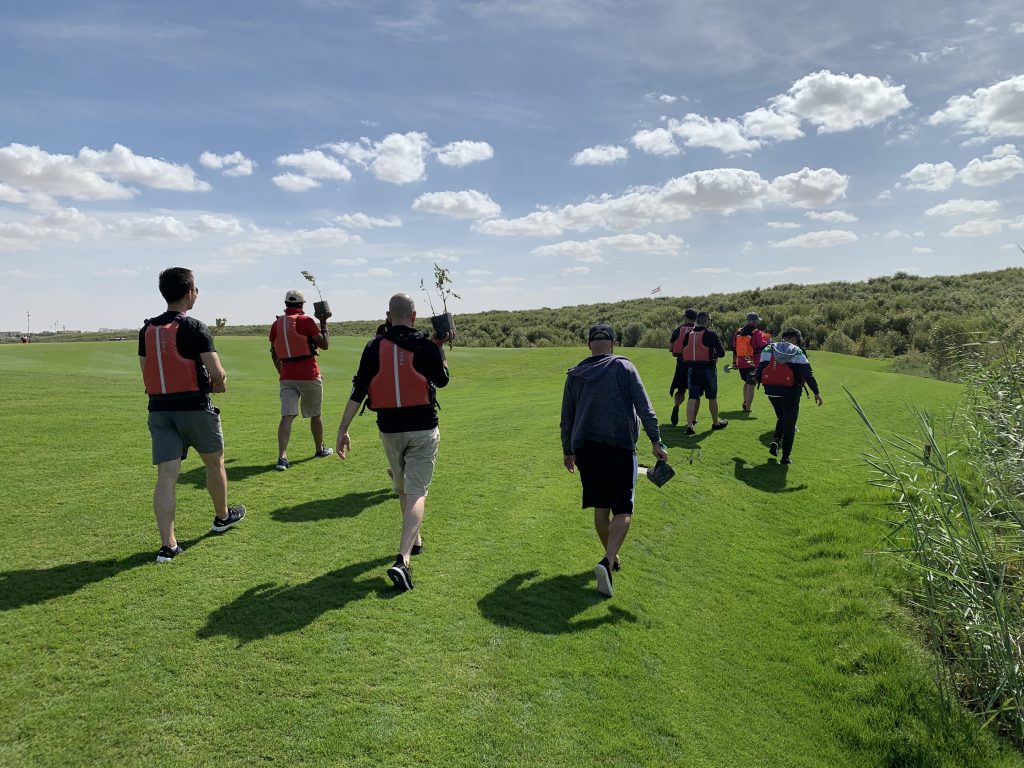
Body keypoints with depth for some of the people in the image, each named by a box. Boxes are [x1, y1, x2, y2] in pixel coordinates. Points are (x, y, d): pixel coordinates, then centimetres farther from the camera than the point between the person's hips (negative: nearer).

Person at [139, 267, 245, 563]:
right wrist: (218, 383, 5)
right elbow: (217, 373, -17)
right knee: (214, 462, 18)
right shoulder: (195, 328, -12)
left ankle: (168, 544, -1)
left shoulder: (147, 330, 7)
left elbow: (146, 373, 12)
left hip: (159, 409, 5)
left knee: (166, 475, 1)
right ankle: (223, 516, 37)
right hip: (195, 407, -5)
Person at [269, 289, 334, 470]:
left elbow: (274, 353, 15)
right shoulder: (306, 321, -8)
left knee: (287, 416, -3)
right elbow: (324, 345, -4)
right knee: (316, 415, 14)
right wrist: (323, 323, 6)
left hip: (287, 377, 3)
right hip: (309, 375, -3)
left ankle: (282, 456, -16)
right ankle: (319, 449, 29)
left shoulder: (277, 323, 7)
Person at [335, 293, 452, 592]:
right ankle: (403, 559, -16)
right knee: (416, 492, -2)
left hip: (389, 429, 3)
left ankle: (414, 540, 40)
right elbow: (442, 380, 11)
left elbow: (358, 391, -4)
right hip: (423, 429, -2)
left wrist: (343, 430, -1)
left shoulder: (374, 347, -2)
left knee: (402, 488, 22)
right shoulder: (426, 346, -6)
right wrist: (440, 348, 18)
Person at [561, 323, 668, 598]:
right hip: (620, 447, -4)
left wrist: (567, 451, 25)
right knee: (622, 511, -2)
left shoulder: (574, 375, 9)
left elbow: (566, 417, 15)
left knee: (600, 508, 17)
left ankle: (611, 557, 29)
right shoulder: (624, 367, -1)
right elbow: (644, 407, -7)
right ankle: (607, 562, -20)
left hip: (585, 448, 4)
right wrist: (656, 441, -3)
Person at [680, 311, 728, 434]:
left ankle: (689, 425, -7)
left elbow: (683, 352, 7)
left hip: (692, 369, 3)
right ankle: (716, 423, 27)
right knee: (712, 397, 13)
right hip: (708, 370, -3)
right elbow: (721, 353, -7)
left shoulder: (688, 334, 4)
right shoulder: (711, 334, -9)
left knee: (693, 397, 4)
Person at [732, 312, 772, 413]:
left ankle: (745, 403, 32)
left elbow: (734, 349, 11)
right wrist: (769, 340, 5)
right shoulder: (757, 333, -13)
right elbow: (764, 347, -15)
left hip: (741, 363, 6)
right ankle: (747, 408, -4)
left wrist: (734, 362, 19)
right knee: (751, 385, -2)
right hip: (753, 364, -6)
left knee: (747, 382, 26)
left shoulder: (738, 332, 6)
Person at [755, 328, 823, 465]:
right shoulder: (797, 352, -2)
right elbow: (808, 373, -5)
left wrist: (757, 380, 19)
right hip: (790, 392, -3)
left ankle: (775, 441, 3)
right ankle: (785, 457, 10)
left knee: (781, 418, 26)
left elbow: (760, 369, 1)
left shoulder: (768, 349, 6)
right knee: (789, 424, 8)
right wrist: (816, 392, 0)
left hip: (772, 392, 3)